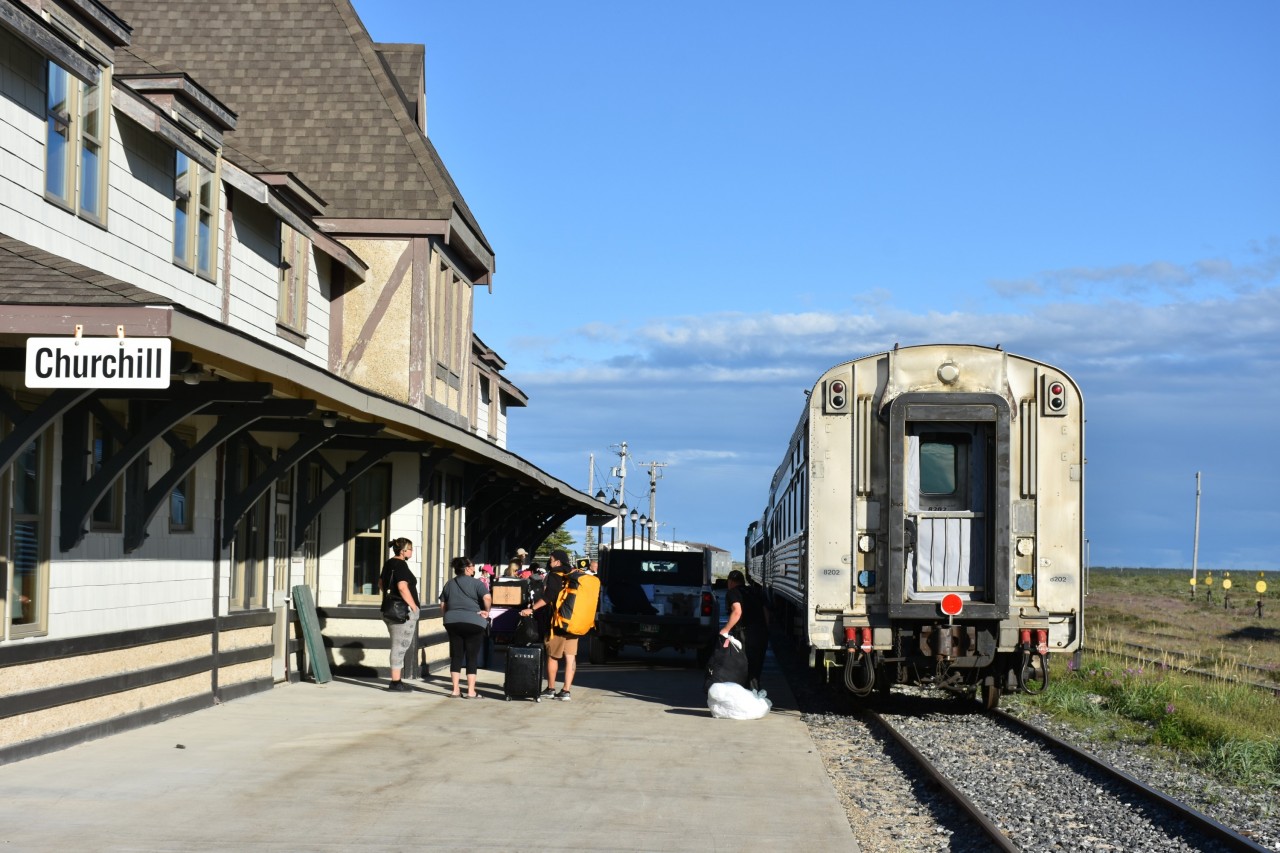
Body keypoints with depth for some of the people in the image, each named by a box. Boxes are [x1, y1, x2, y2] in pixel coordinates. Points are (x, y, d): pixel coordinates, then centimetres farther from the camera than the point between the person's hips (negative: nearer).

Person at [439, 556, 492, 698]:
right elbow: (487, 598, -17)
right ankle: (471, 691, 0)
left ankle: (456, 689, 8)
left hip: (452, 622, 4)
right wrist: (486, 611, -3)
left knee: (456, 655, 9)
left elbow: (442, 605, 13)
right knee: (472, 656, 1)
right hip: (473, 622, -4)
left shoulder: (449, 584, 13)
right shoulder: (475, 583, -3)